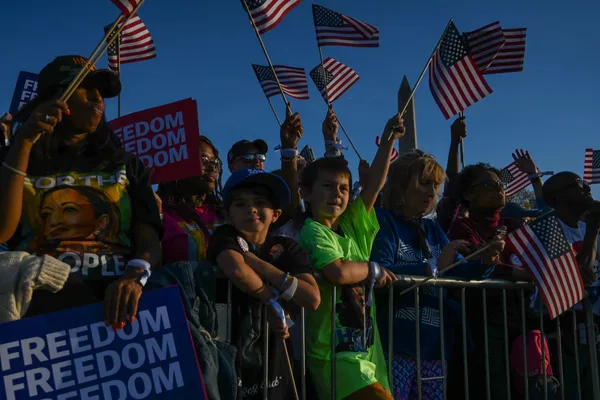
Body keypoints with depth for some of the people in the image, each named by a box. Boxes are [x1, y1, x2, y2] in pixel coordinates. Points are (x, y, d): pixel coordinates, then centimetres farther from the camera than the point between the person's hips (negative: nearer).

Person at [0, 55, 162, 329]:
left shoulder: (125, 164, 19)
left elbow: (148, 233, 4)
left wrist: (136, 275, -17)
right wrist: (23, 142, -2)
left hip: (115, 301, 2)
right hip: (39, 303, -2)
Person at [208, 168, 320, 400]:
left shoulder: (287, 248, 2)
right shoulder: (226, 237, -7)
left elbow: (312, 299, -14)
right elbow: (236, 269, -31)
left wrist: (257, 263, -15)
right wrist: (272, 300, -16)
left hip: (274, 362, 4)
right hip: (228, 358, -3)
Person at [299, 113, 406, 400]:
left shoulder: (351, 225, 11)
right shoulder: (314, 231, -10)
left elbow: (375, 184, 5)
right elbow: (339, 272, -27)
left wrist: (388, 140, -4)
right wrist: (373, 268, -8)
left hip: (365, 348, 8)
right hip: (334, 352, -8)